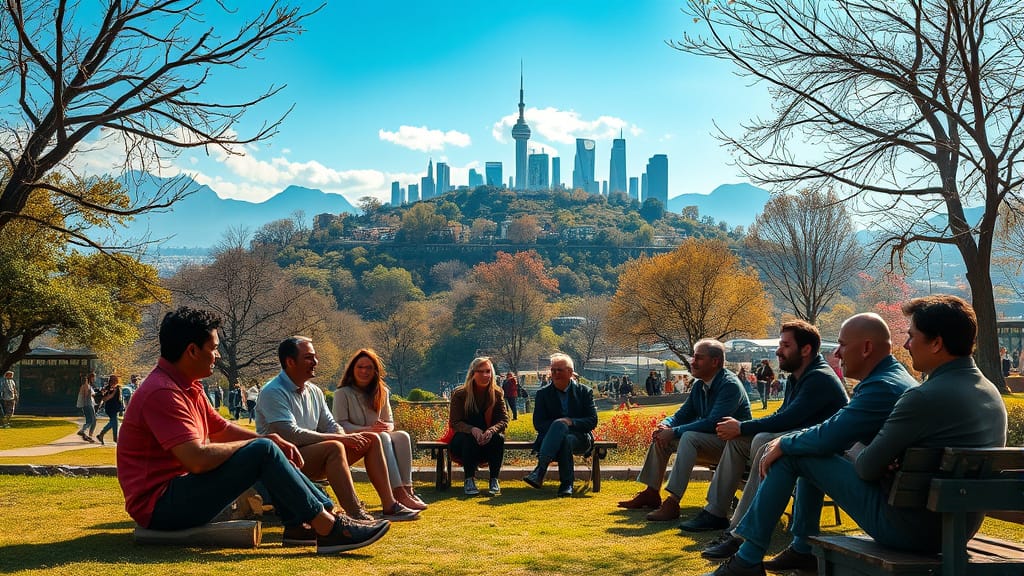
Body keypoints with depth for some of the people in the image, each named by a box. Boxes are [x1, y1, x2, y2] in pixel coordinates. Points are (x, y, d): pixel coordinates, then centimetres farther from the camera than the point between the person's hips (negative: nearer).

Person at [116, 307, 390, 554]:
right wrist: (257, 444, -14)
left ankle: (298, 524, 0)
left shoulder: (187, 386, 12)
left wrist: (270, 440, 3)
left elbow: (221, 428, 21)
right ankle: (330, 530, -17)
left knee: (268, 449, 11)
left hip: (182, 487, 11)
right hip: (161, 505, -11)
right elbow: (198, 459, -31)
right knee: (262, 452, -21)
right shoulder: (162, 393, -22)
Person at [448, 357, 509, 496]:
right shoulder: (459, 394, -7)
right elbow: (454, 422, -11)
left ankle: (494, 480, -21)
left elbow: (504, 419, -8)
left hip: (487, 438, 2)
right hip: (463, 441, -2)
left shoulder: (497, 393, -2)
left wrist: (491, 430, -32)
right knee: (469, 438, -35)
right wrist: (472, 430, -33)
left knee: (498, 437, -30)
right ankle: (469, 480, -28)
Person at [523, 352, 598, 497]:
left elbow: (593, 421, 0)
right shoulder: (543, 394, 10)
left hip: (579, 438, -1)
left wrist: (571, 422, -19)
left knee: (559, 426, -37)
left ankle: (540, 470, -46)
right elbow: (538, 424, 2)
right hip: (553, 437, 1)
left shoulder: (584, 392, 7)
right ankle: (567, 484, -38)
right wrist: (558, 425, -17)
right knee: (564, 440, -39)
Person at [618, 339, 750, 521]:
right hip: (707, 440, 10)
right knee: (661, 436, 2)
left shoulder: (729, 385, -19)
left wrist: (674, 432, -26)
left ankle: (672, 502, -38)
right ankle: (651, 493, 3)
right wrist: (665, 425, -11)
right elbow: (682, 415, 13)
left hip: (732, 443, -9)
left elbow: (712, 423, -29)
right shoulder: (699, 385, 9)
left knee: (689, 437, -33)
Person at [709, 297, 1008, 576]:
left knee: (791, 455, 0)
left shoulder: (926, 397, -24)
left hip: (907, 527, -9)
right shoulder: (991, 393, 6)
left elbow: (867, 469, -17)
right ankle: (802, 549, 33)